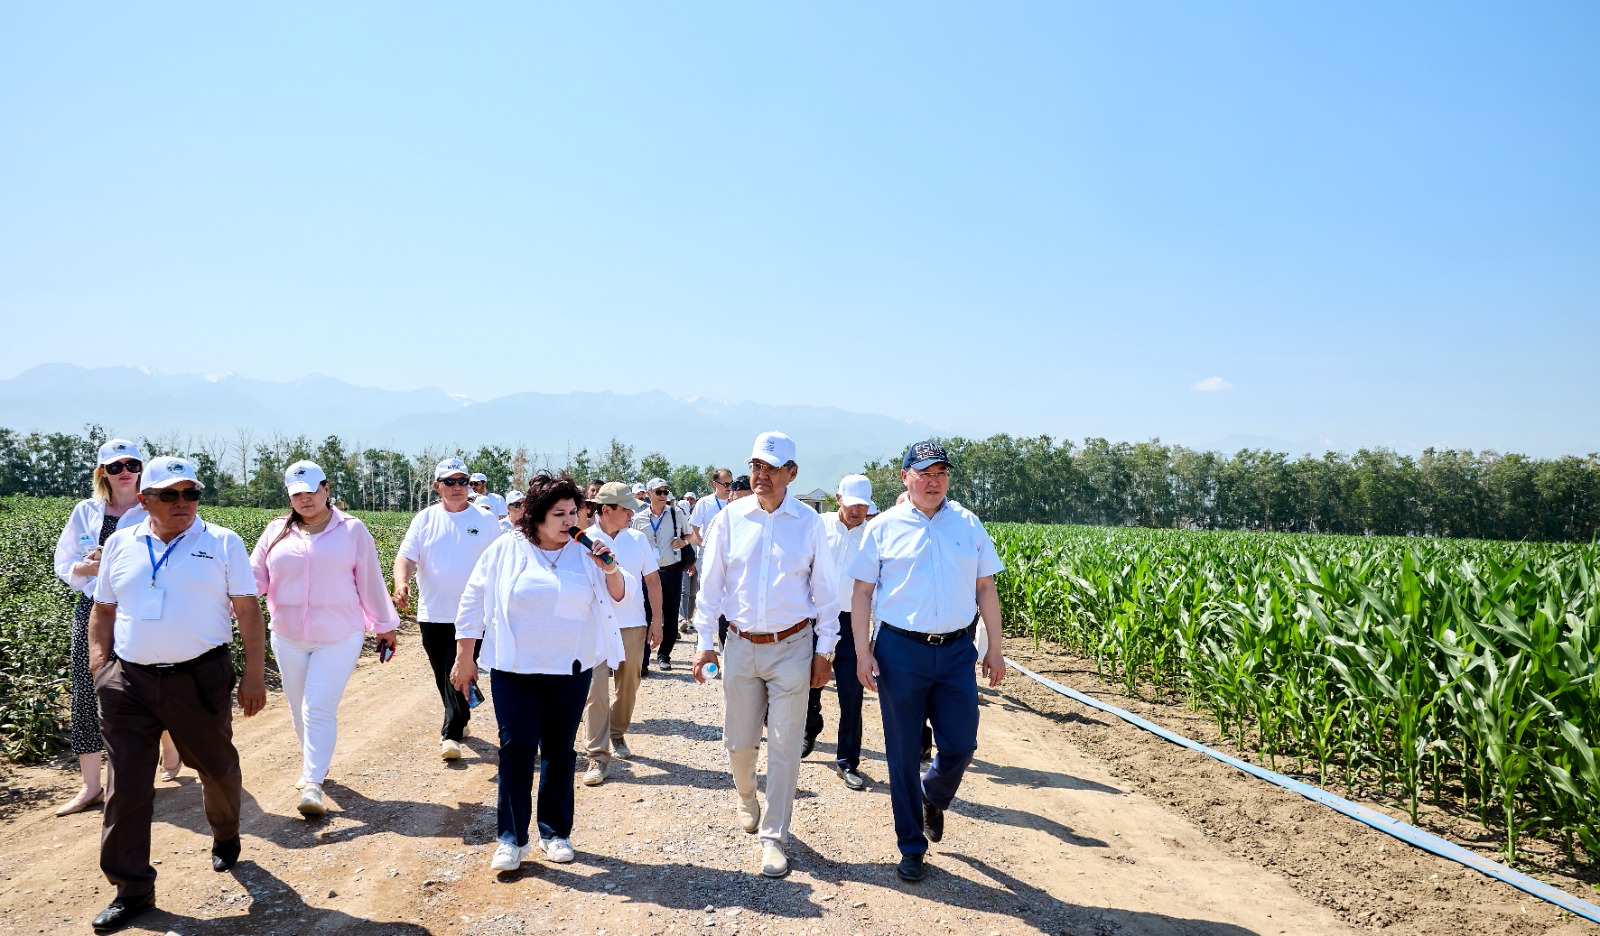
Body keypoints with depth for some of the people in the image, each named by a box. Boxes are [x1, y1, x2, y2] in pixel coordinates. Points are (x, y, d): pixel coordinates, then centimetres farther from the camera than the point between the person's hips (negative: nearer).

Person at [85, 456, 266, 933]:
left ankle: (225, 838, 41)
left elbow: (248, 611, -2)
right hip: (128, 682, 2)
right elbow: (103, 611, 16)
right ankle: (132, 889, 14)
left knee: (217, 768, 13)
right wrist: (99, 667, 5)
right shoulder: (120, 544, 8)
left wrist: (254, 675, -6)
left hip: (200, 679, -2)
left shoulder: (222, 543, -1)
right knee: (126, 786, 2)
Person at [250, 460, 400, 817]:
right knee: (299, 710, 15)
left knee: (318, 709, -12)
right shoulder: (277, 532, 5)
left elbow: (370, 582, 3)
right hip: (288, 639, 4)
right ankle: (310, 764, 34)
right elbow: (254, 576, 1)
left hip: (338, 638, -4)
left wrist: (385, 626, 8)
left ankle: (313, 784, -9)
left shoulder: (351, 530, -1)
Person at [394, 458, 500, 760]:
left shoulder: (485, 519, 1)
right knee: (443, 675, 13)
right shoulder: (425, 519, 5)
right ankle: (459, 719, 32)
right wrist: (401, 583, -23)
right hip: (432, 613, 3)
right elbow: (406, 556, -2)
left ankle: (451, 733, 1)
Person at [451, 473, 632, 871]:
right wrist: (463, 658, 0)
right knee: (516, 750, -4)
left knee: (560, 751, 11)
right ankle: (512, 838, 9)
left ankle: (556, 832, 24)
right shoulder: (507, 550, -4)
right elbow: (473, 602, 1)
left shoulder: (585, 554, 2)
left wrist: (611, 570, -13)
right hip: (515, 671, -2)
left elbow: (619, 595, 9)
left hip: (571, 670, 2)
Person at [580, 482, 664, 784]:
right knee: (596, 688, -9)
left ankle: (617, 733, 36)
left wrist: (656, 620, 6)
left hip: (633, 625, 3)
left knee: (629, 686, 13)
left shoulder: (638, 539, 4)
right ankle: (598, 756, -4)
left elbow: (653, 580, 10)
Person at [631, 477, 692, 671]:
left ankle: (664, 655, 19)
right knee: (646, 614, -4)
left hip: (672, 570, 1)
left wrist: (684, 542, -7)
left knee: (670, 616, 5)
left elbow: (689, 535, 15)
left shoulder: (677, 514, 4)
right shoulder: (639, 519, 3)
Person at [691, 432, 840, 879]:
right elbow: (710, 585, 5)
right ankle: (747, 799, 43)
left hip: (792, 647, -1)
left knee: (784, 746, 0)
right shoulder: (730, 518, 0)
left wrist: (825, 649, 1)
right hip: (741, 645, 2)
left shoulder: (809, 522, -3)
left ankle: (773, 838, 14)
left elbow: (824, 590, 2)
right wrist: (704, 642, 3)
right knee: (738, 740, 11)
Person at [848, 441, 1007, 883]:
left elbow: (985, 587, 10)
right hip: (900, 651, -2)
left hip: (956, 651, 2)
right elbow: (861, 591, 1)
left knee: (960, 744, 4)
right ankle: (912, 847, 23)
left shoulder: (968, 524, 6)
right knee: (903, 753, 6)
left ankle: (931, 797, 38)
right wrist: (863, 652, -4)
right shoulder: (884, 527, -1)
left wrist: (995, 648, 8)